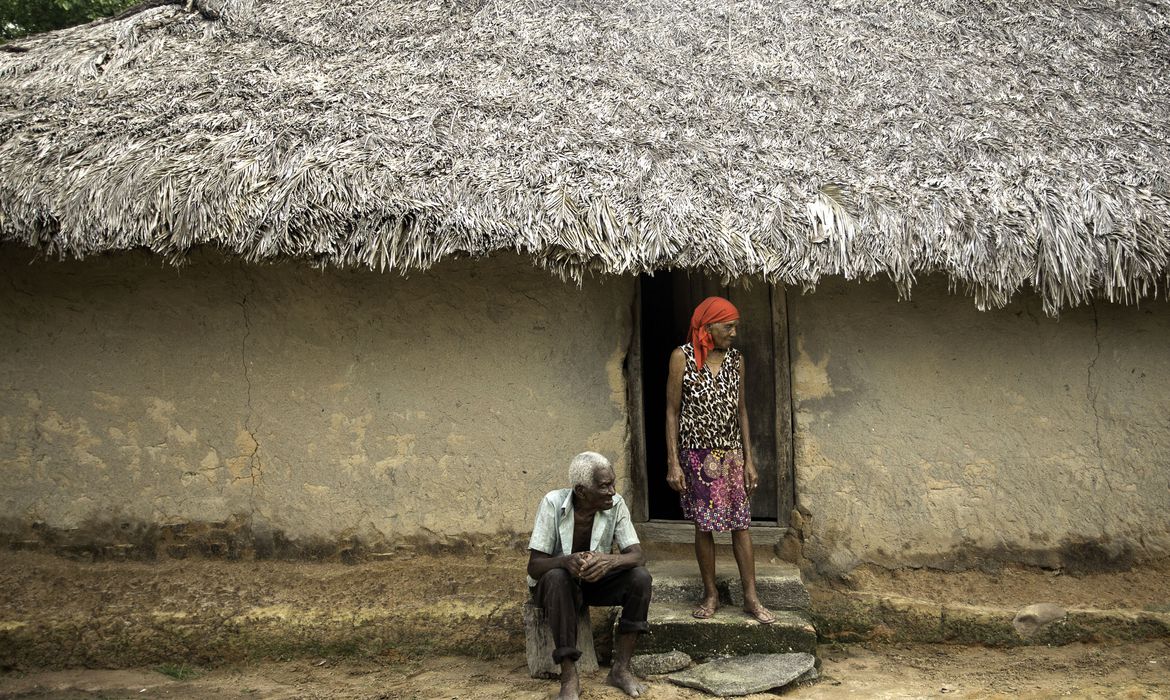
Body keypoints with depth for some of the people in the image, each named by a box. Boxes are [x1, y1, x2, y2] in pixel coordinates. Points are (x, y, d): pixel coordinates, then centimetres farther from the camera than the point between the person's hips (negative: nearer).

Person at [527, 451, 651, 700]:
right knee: (556, 577, -37)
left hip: (597, 580, 3)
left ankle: (621, 669, -15)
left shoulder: (616, 505, -16)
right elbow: (534, 566, -25)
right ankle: (569, 676, -30)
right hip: (555, 581, -3)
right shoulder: (553, 503, -24)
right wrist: (566, 561, -48)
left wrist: (610, 560, -43)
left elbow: (638, 556, -20)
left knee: (640, 577, -23)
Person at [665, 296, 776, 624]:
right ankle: (710, 594, 19)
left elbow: (741, 410, 10)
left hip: (732, 454, 3)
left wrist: (749, 460, 6)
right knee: (704, 526, 5)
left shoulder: (736, 359, 4)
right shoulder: (683, 357, -7)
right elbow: (672, 411, -6)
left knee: (740, 524, 3)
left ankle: (751, 598, 9)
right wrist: (673, 463, -10)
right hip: (698, 454, -3)